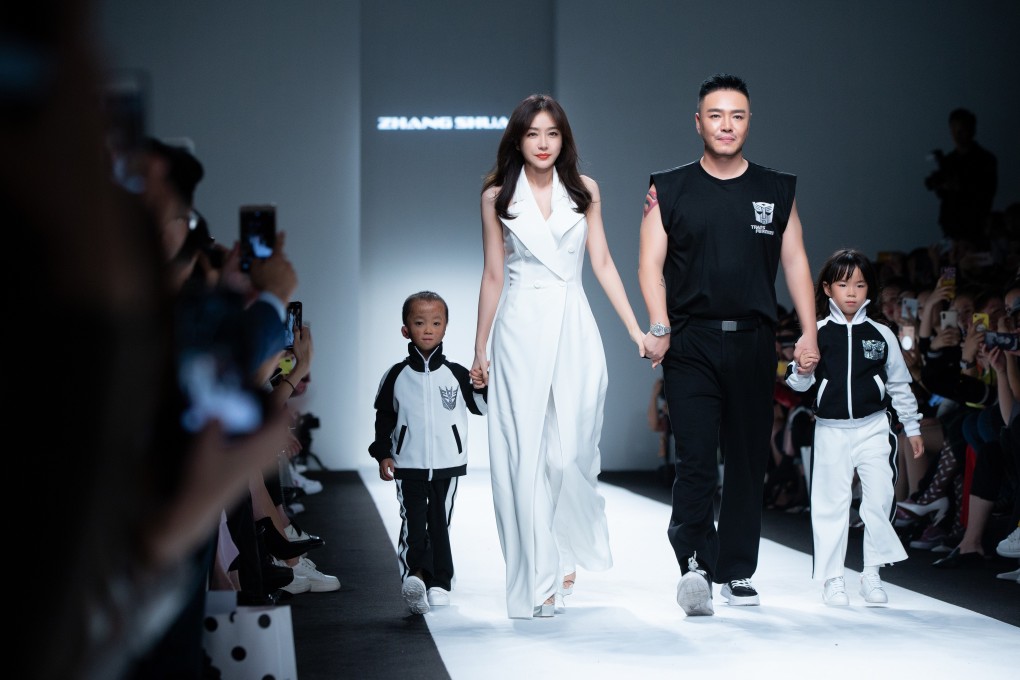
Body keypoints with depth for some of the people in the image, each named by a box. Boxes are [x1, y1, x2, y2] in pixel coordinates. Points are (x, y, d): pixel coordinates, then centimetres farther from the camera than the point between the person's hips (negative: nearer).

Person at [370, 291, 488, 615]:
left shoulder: (456, 374, 4)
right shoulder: (396, 376, 4)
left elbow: (479, 406, 11)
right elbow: (384, 417, 10)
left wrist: (482, 387, -9)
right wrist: (383, 454, 2)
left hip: (447, 465, 1)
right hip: (408, 466, -1)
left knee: (440, 524, 6)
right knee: (413, 522, -15)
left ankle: (439, 582, 12)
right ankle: (413, 576, -31)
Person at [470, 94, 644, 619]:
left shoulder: (584, 191, 8)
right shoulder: (497, 197, 5)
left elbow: (603, 264, 9)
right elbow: (493, 276, 7)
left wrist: (636, 329, 3)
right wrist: (480, 350, 7)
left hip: (574, 329, 1)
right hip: (521, 332, -1)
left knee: (570, 453, -6)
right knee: (525, 455, -3)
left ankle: (567, 549, 21)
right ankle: (538, 579, 4)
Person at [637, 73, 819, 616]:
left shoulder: (777, 191, 13)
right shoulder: (669, 190, 7)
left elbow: (795, 262, 10)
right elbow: (650, 265, 2)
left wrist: (809, 331, -1)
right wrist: (658, 326, -12)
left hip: (753, 341, 2)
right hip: (691, 342, -2)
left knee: (748, 459, 5)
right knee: (696, 458, -14)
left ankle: (736, 571, 13)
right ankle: (695, 562, -16)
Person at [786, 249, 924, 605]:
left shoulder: (881, 334, 3)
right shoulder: (817, 334, -1)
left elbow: (899, 384, 11)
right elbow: (798, 383, -1)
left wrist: (912, 427, 13)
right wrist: (801, 369, -23)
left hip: (873, 428, 1)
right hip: (831, 430, -1)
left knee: (879, 500, -2)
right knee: (831, 504, 2)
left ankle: (872, 574, 11)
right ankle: (833, 579, 11)